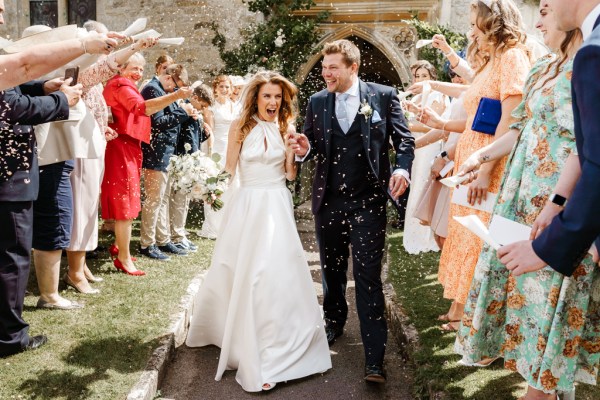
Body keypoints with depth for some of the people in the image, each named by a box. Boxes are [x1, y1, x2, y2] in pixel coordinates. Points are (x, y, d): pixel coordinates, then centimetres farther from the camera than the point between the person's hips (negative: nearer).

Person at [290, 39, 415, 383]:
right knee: (332, 271, 19)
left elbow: (405, 140, 1)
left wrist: (402, 168, -18)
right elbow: (312, 146, 11)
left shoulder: (384, 96, -2)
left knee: (368, 278, -4)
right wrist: (305, 149, -12)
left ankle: (375, 359, 4)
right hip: (328, 201, 4)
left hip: (368, 201, -4)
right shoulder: (317, 102, 7)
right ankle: (334, 324, 43)